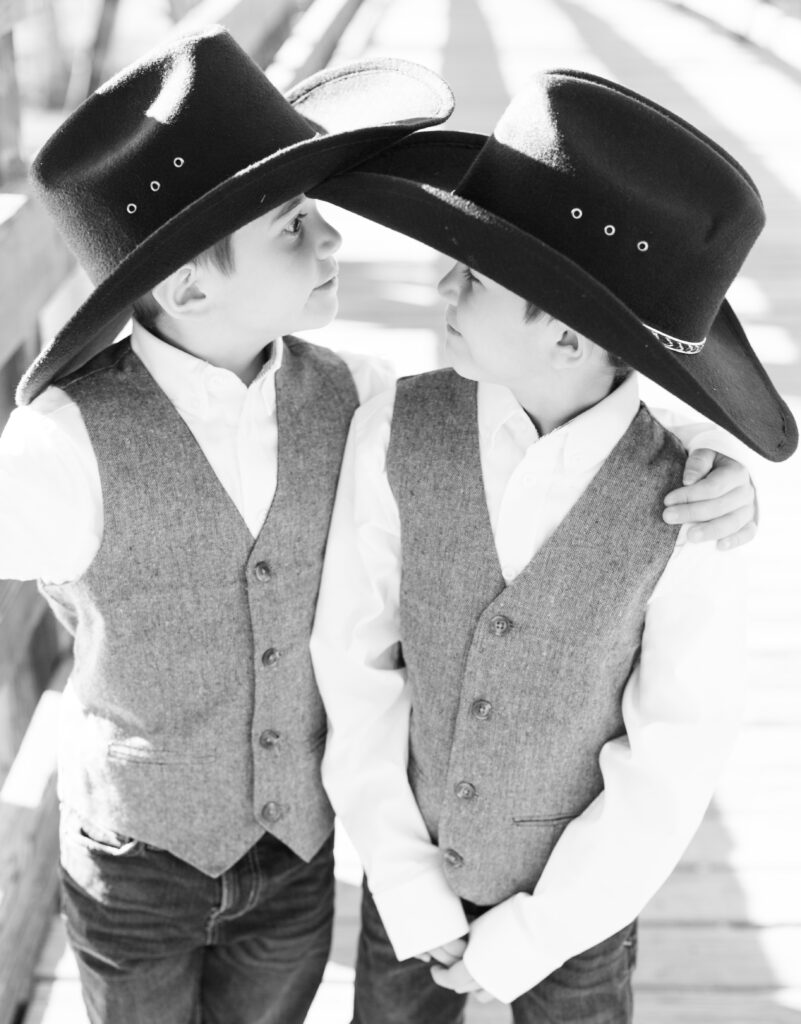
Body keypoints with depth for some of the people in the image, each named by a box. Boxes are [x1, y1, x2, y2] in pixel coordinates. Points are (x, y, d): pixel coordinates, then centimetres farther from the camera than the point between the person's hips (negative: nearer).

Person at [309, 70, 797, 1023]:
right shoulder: (394, 433, -25)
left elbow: (671, 770, -20)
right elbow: (356, 661, -15)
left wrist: (521, 945, -15)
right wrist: (410, 894, -15)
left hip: (574, 907, -1)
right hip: (412, 886, 2)